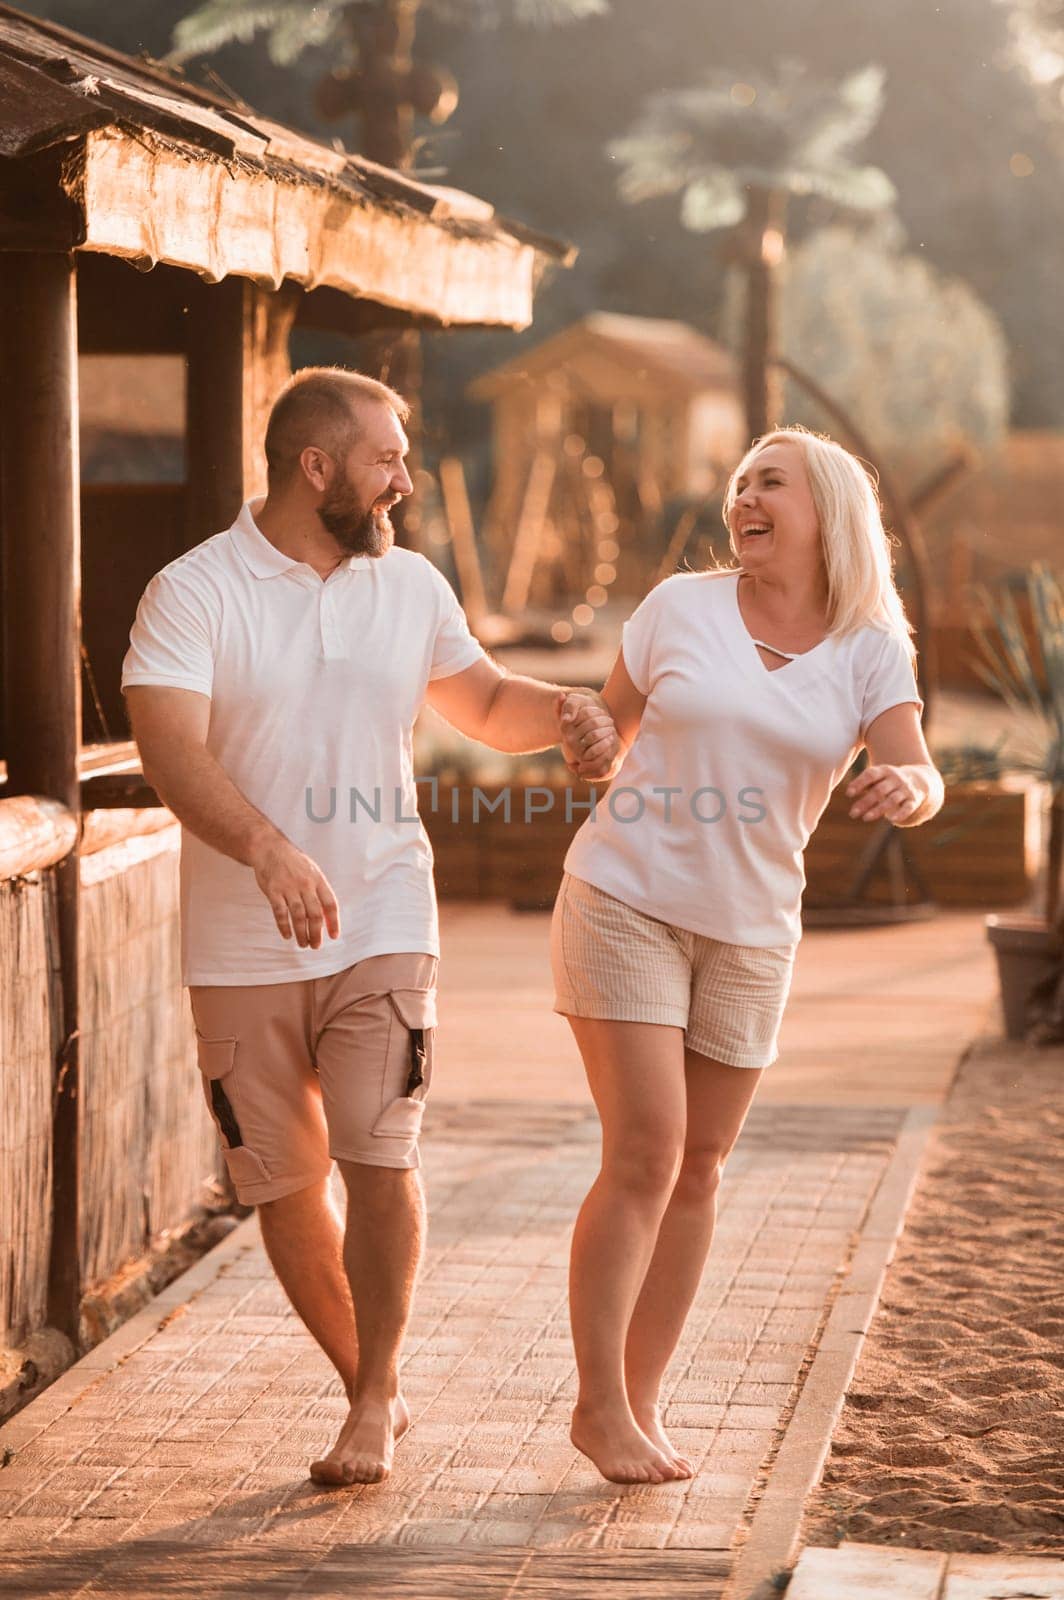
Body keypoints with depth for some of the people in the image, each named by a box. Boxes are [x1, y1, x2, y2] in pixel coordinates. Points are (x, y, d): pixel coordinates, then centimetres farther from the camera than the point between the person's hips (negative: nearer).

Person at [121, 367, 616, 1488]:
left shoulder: (410, 586, 8)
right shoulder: (193, 594, -8)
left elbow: (483, 701, 23)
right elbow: (171, 747, -22)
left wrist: (563, 712, 0)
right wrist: (267, 848, -39)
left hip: (383, 928, 2)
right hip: (241, 946, -2)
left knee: (378, 1159, -12)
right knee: (283, 1184, 6)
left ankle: (375, 1399, 2)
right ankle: (370, 1387, 25)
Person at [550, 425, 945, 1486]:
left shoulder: (871, 652, -2)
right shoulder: (680, 607, -3)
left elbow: (920, 779, -16)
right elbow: (606, 732, 8)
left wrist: (907, 789, -37)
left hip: (748, 934, 3)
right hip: (625, 906, -2)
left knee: (699, 1168, 8)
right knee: (646, 1153, -11)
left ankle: (640, 1401, 20)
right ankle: (599, 1405, -2)